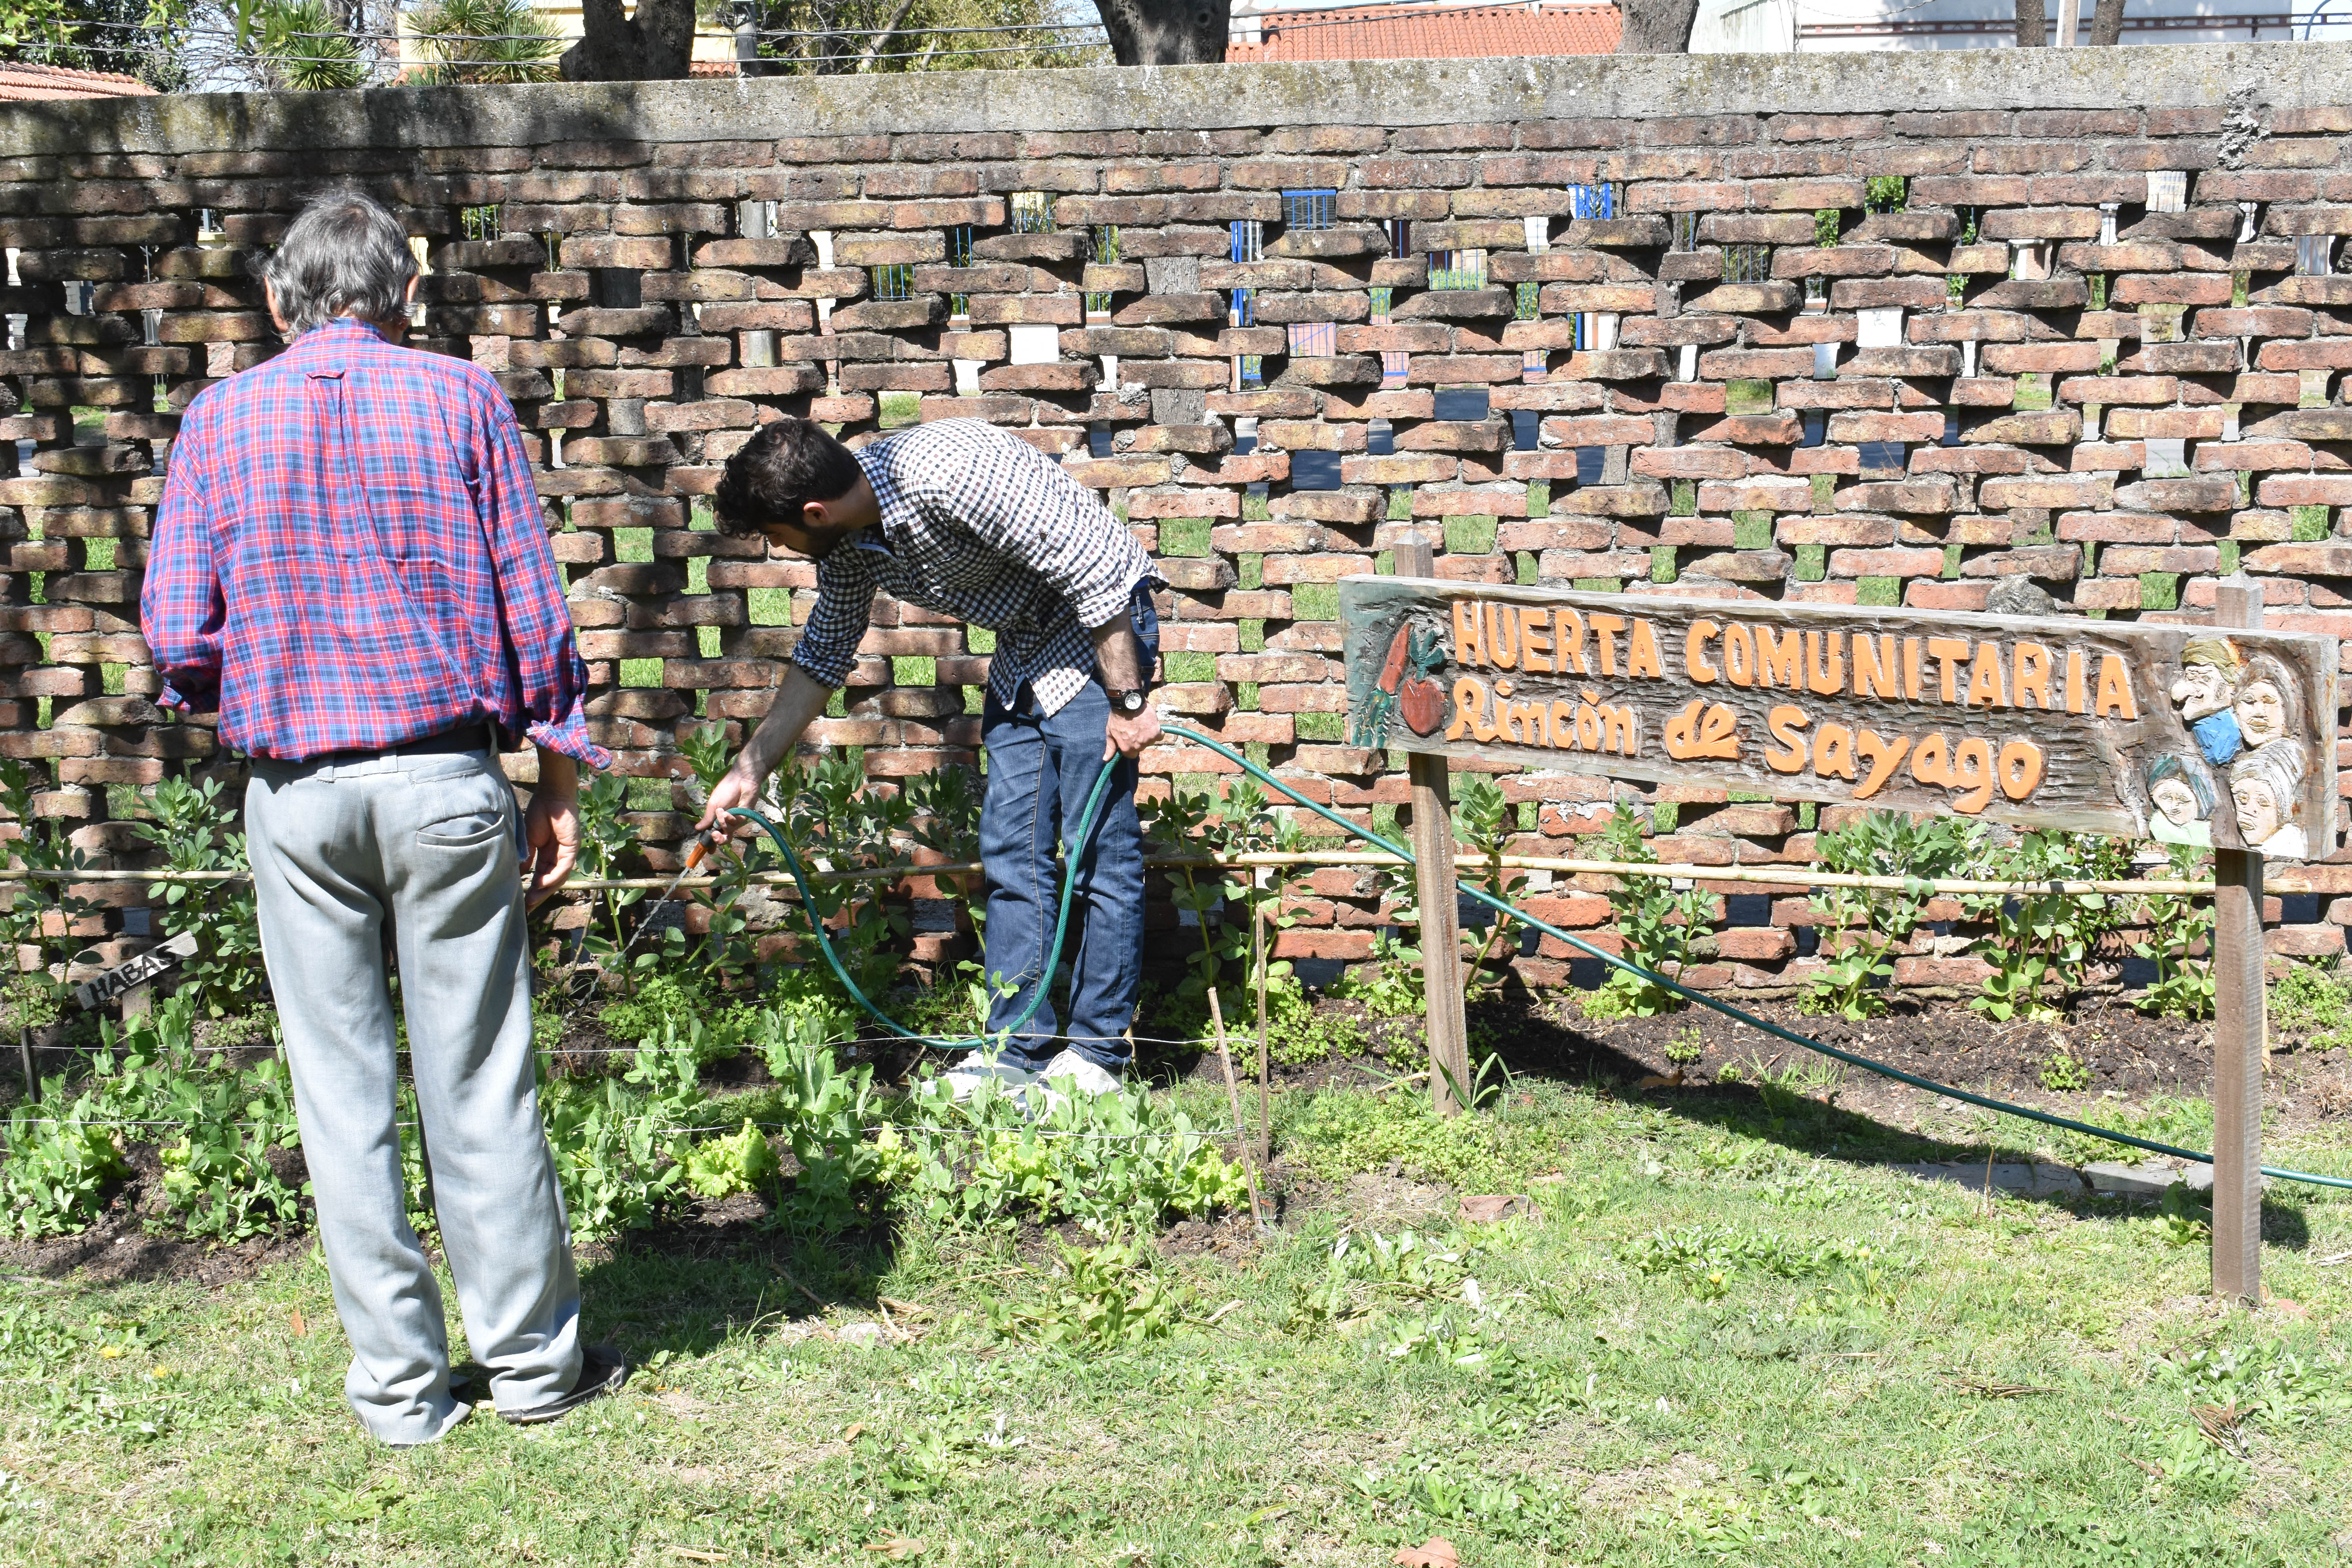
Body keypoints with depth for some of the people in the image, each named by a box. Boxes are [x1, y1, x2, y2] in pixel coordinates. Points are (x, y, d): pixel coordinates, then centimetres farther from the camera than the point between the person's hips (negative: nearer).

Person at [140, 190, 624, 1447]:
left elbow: (175, 635, -1)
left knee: (343, 1092, 8)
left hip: (295, 792, 1)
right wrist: (559, 775, 6)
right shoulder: (459, 398, 1)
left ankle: (399, 1380, 14)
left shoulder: (220, 420, 3)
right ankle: (531, 1357, 16)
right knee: (478, 1081, 6)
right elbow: (530, 600, -1)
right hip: (448, 781, -1)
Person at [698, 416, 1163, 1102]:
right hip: (1023, 652, 9)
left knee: (1099, 850, -7)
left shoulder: (948, 477, -31)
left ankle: (1096, 1058, 1)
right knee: (1011, 852, 5)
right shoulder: (850, 541, -3)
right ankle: (1017, 1051, 10)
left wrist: (1128, 701, -23)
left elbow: (1093, 571, -27)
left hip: (1103, 630, -9)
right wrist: (750, 768, 12)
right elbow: (823, 655, 13)